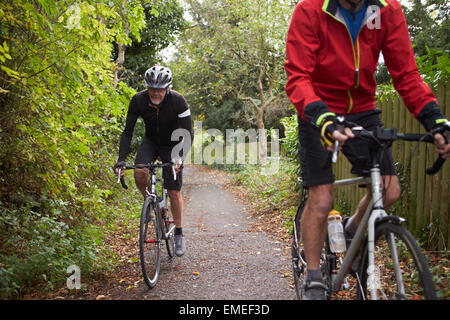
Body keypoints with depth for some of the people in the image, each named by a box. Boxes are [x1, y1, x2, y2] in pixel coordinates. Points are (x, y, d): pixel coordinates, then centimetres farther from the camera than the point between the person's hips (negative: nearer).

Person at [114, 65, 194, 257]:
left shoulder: (177, 101, -28)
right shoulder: (138, 101, -22)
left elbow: (188, 133, -26)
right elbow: (128, 132, -17)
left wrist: (180, 158, -41)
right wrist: (121, 159, -28)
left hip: (172, 145, -2)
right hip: (151, 142, 2)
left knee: (174, 192, -5)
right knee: (139, 172, -27)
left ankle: (179, 235, 11)